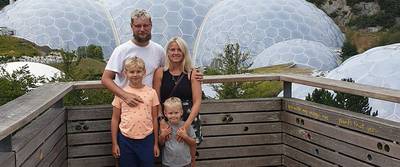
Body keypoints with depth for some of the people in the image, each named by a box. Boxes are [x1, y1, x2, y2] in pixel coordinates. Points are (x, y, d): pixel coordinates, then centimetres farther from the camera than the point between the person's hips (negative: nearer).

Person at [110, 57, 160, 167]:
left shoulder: (151, 92, -1)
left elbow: (154, 119, 3)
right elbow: (115, 119, 3)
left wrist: (156, 143, 4)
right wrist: (114, 143, 1)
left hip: (147, 139, 0)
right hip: (126, 140, 0)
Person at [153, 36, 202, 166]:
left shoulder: (192, 74, -4)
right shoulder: (160, 73, -2)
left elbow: (197, 101, -9)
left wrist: (187, 124, -20)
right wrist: (161, 121, -18)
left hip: (189, 119, 0)